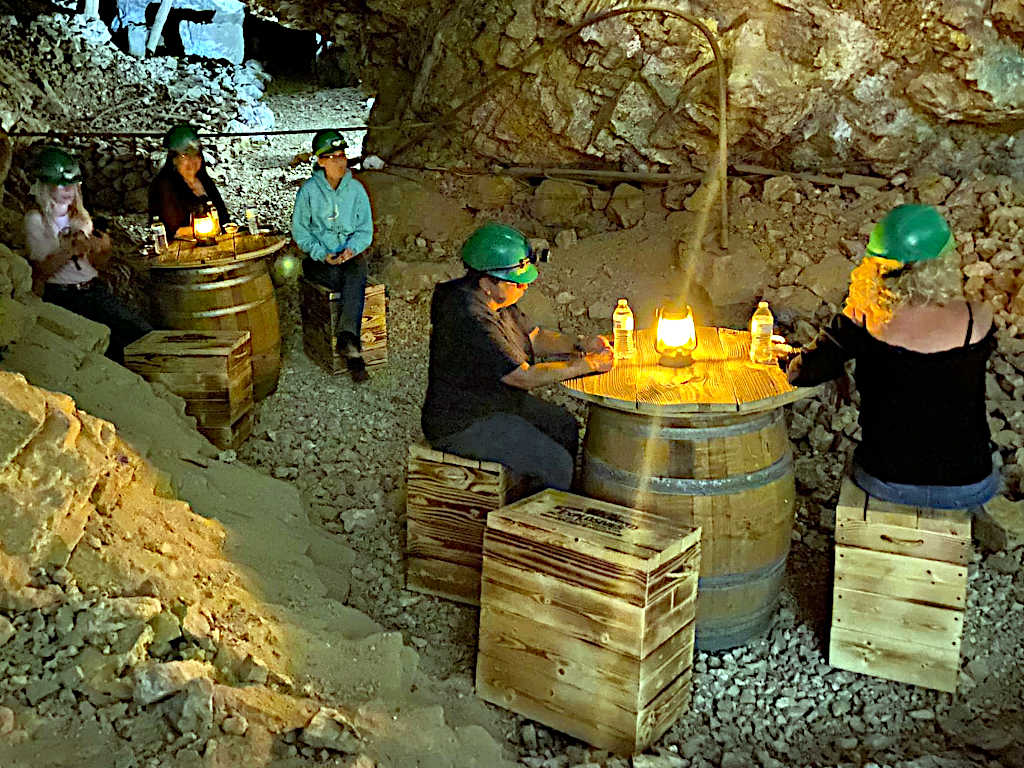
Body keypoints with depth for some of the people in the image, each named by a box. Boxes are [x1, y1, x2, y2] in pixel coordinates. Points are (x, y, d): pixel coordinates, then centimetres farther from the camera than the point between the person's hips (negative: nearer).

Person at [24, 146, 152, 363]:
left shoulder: (80, 215, 18)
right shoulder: (36, 220, -1)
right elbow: (41, 271, -9)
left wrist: (104, 250, -4)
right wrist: (70, 251, -22)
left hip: (95, 288, 6)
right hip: (63, 297, -5)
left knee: (145, 333, -15)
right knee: (109, 341, -28)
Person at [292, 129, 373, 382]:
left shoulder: (355, 189, 5)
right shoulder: (309, 190, -1)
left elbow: (365, 229, 8)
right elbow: (299, 230, 1)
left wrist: (352, 248, -14)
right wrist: (322, 255, -14)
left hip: (351, 254, 2)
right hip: (319, 259, -2)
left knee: (357, 270, -35)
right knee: (357, 285, -30)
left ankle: (347, 337, -41)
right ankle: (353, 351, -29)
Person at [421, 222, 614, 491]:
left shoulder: (497, 298, 0)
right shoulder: (470, 319, -31)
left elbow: (534, 337, 11)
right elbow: (524, 376, -27)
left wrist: (581, 345, -6)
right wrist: (587, 365, -18)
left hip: (499, 402, 10)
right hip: (463, 424, -10)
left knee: (566, 427, 16)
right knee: (557, 463, -16)